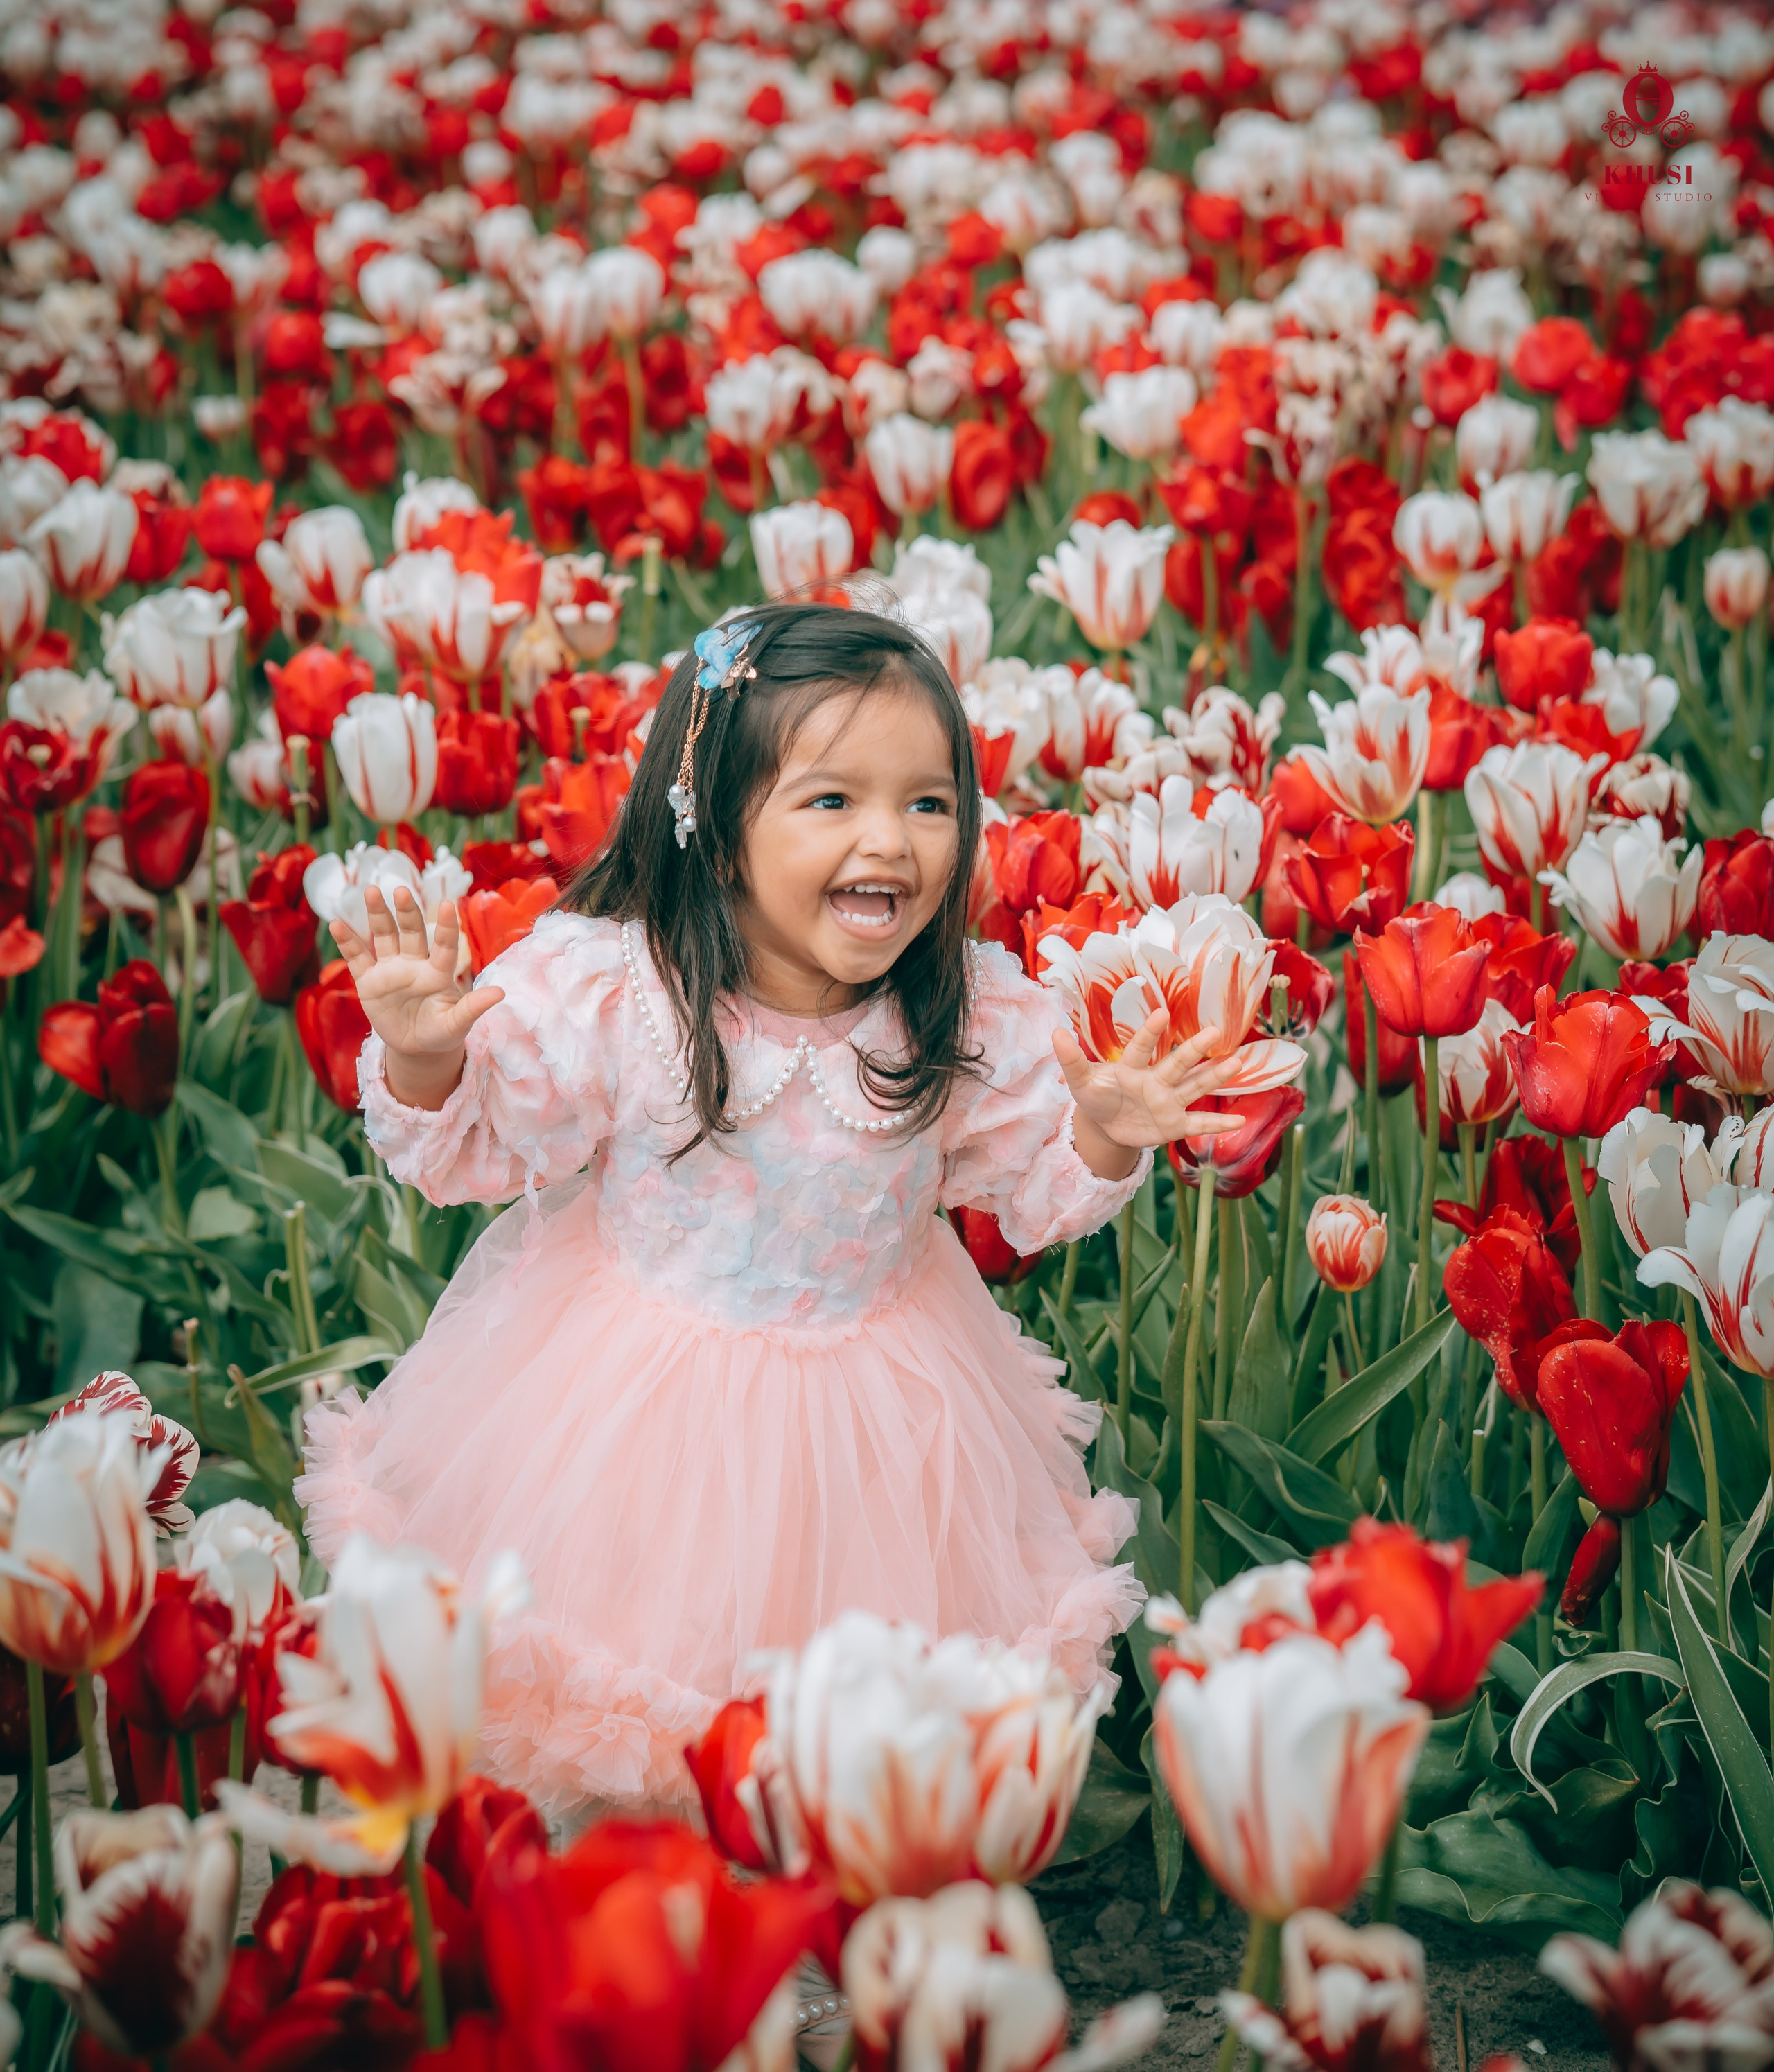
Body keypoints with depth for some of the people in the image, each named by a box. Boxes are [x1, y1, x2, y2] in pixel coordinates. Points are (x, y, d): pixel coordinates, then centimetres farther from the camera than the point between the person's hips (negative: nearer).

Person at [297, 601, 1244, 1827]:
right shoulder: (602, 989, -22)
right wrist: (421, 1061, -30)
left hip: (867, 1392, 2)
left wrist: (1107, 1139, -22)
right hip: (627, 1394, -1)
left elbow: (1035, 1192, -2)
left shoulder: (980, 1019, -15)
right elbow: (474, 1149, -10)